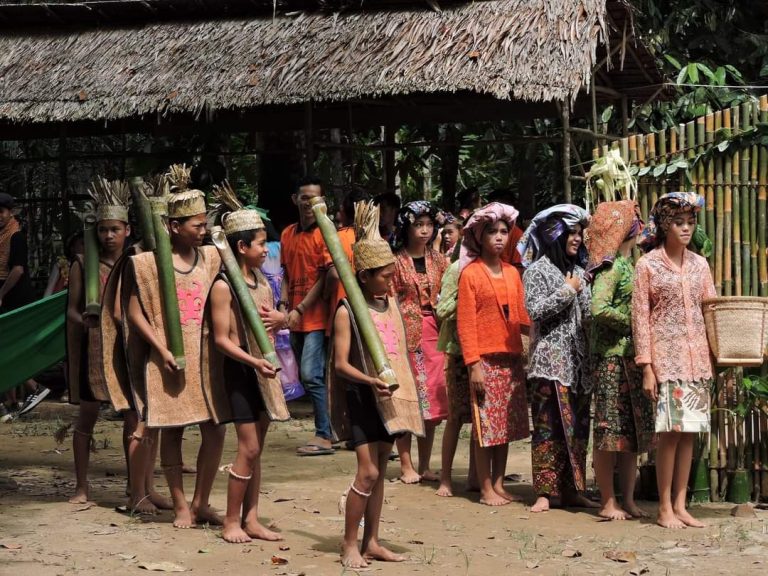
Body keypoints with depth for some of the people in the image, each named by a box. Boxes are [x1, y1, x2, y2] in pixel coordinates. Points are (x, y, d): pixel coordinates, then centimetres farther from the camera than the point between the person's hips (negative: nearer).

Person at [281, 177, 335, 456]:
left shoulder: (324, 234, -9)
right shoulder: (287, 234, 11)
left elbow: (324, 278, -11)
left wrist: (301, 309, -13)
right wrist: (285, 305, 4)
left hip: (316, 316, -7)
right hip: (295, 318, 7)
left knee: (312, 375, -13)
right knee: (306, 377, 10)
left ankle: (324, 436, -7)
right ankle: (327, 429, 20)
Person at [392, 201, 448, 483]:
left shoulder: (439, 260, 9)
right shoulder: (397, 261, -2)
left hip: (433, 334, 4)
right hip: (405, 334, -4)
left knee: (431, 401, 6)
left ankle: (425, 466, 15)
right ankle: (406, 466, 9)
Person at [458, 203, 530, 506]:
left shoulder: (512, 273, 12)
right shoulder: (470, 273, -4)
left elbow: (522, 316, 13)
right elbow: (465, 323, -8)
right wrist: (473, 364, -13)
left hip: (511, 358, 5)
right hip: (485, 359, -5)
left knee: (507, 425, 9)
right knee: (485, 426, -1)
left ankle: (499, 484, 18)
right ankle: (486, 490, 7)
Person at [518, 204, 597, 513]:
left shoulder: (579, 271, 16)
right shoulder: (537, 270, -1)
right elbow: (535, 310, -12)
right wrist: (568, 290, -7)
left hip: (578, 359, 6)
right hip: (550, 359, -6)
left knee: (577, 426, 5)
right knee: (549, 426, -6)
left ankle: (571, 489, 11)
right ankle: (545, 491, -2)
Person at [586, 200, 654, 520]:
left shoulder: (628, 264, 14)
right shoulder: (612, 267, -11)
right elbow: (600, 309, -23)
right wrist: (632, 322, -11)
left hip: (631, 358, 8)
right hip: (612, 357, -8)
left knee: (633, 433, 10)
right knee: (611, 432, -3)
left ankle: (628, 500, 15)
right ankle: (608, 503, 3)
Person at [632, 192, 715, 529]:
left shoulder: (699, 264, 10)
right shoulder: (648, 265, -2)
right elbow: (640, 317, -4)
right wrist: (646, 367, -10)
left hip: (696, 358, 4)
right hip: (665, 356, -4)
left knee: (689, 432, 5)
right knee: (671, 432, -7)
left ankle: (680, 505, 11)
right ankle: (665, 509, 1)